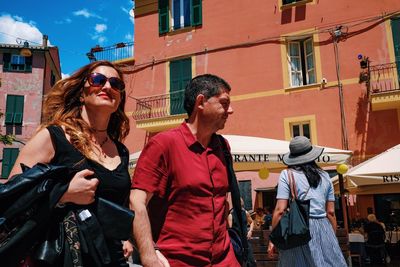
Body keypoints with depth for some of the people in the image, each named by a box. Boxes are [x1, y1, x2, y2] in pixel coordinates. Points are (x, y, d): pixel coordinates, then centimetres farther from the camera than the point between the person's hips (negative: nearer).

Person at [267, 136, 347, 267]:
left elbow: (280, 210, -8)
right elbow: (331, 212, 11)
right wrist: (333, 238, 20)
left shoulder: (287, 174, -1)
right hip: (323, 229, 3)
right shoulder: (325, 176, 11)